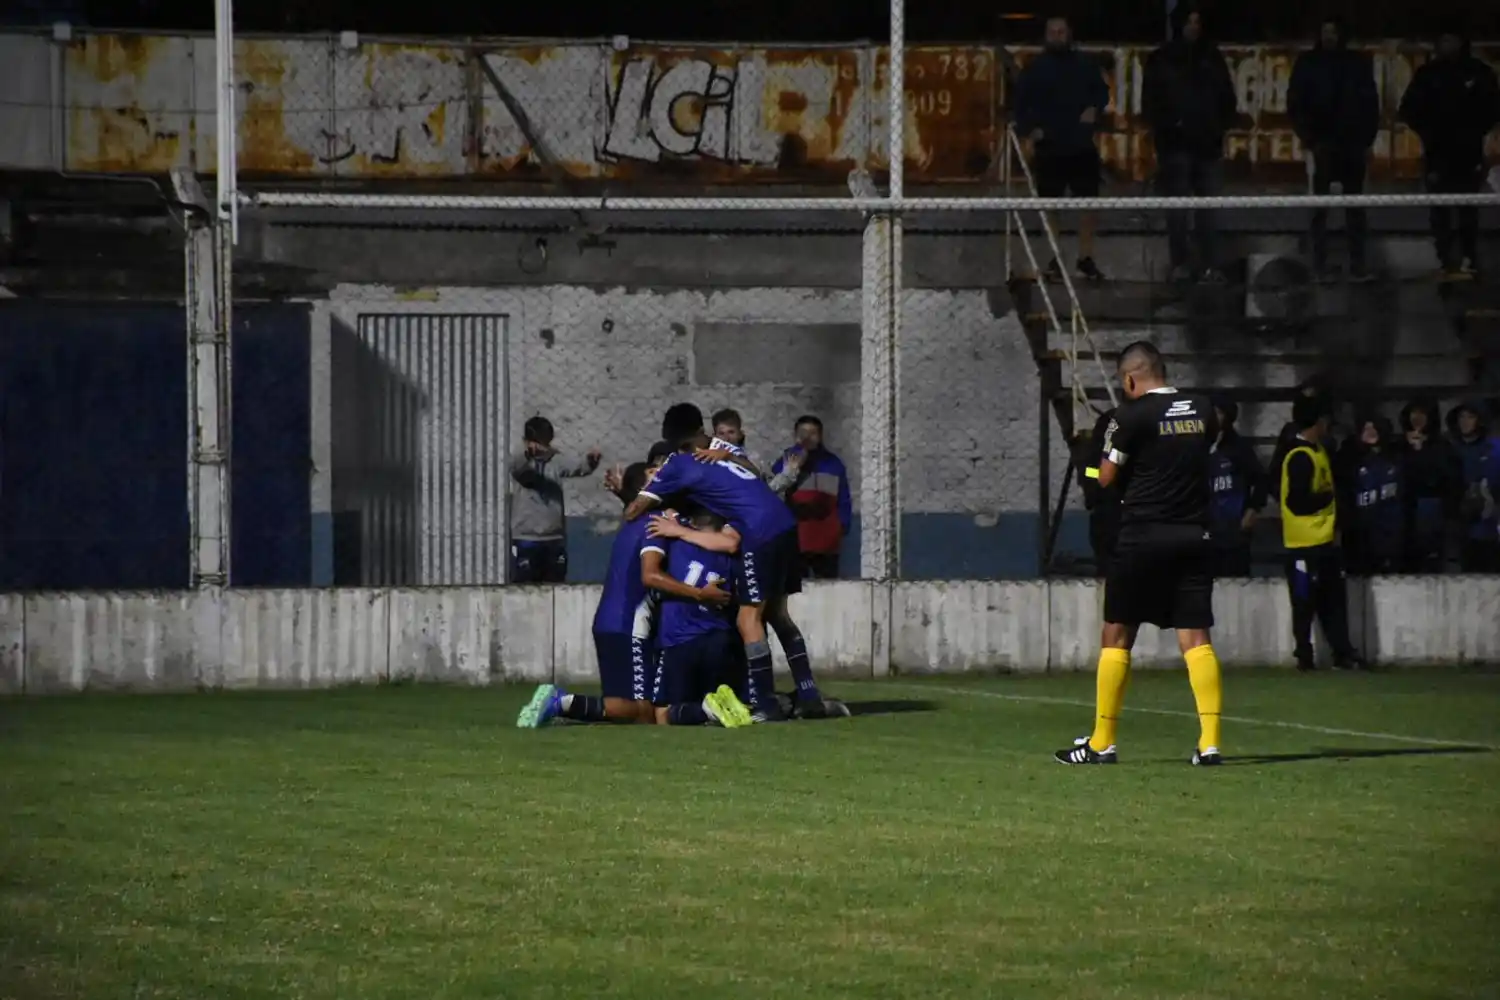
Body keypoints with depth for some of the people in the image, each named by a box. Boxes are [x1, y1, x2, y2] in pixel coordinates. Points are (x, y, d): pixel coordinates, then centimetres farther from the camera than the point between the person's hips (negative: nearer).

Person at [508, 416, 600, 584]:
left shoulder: (556, 462, 6)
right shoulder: (521, 464, -3)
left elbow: (578, 468, -9)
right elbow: (514, 465, -27)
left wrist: (591, 460, -35)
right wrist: (528, 452, -51)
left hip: (554, 539, 4)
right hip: (526, 539, -4)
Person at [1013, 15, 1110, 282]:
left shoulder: (1085, 65, 6)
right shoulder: (1035, 68, 0)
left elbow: (1102, 90, 14)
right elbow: (1021, 101, 0)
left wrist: (1095, 108, -5)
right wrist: (1029, 128, -13)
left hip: (1082, 147, 2)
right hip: (1049, 147, -2)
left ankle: (1086, 258, 8)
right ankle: (1054, 260, 12)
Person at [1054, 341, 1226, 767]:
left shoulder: (1131, 416, -9)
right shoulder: (1202, 409, 7)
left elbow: (1106, 478, -4)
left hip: (1143, 537, -4)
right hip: (1194, 536, 4)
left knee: (1116, 636, 6)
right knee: (1196, 638, 1)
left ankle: (1102, 743, 9)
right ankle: (1210, 742, -11)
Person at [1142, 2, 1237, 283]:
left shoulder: (1212, 57, 11)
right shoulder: (1161, 60, 3)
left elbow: (1227, 97, 16)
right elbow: (1150, 102, 2)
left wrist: (1221, 126, 3)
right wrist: (1167, 126, -10)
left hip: (1208, 144, 2)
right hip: (1176, 144, -2)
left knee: (1208, 207, -1)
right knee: (1177, 207, -4)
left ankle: (1210, 265, -1)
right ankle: (1180, 264, -2)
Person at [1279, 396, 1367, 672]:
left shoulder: (1318, 451, 13)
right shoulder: (1300, 457, -18)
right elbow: (1298, 502, -23)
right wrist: (1328, 497, -11)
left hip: (1324, 539, 10)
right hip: (1305, 543, -10)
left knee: (1333, 599, 12)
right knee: (1305, 603, -1)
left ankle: (1343, 653, 16)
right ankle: (1304, 657, 6)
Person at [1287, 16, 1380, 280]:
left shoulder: (1358, 63, 8)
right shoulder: (1308, 63, 4)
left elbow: (1370, 102, 8)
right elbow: (1295, 102, 3)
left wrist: (1368, 139, 1)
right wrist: (1306, 136, -6)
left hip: (1352, 143, 1)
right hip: (1322, 144, -1)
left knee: (1355, 206, 2)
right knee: (1320, 206, -2)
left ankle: (1358, 264, 2)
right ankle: (1320, 266, -2)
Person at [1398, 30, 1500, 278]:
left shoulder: (1479, 72, 3)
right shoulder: (1427, 73, 4)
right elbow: (1409, 109, 7)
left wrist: (1476, 131, -3)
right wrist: (1428, 132, -4)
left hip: (1469, 153, -1)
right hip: (1437, 153, 1)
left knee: (1468, 210, -1)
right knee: (1440, 210, -1)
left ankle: (1469, 260, 3)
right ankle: (1445, 260, 1)